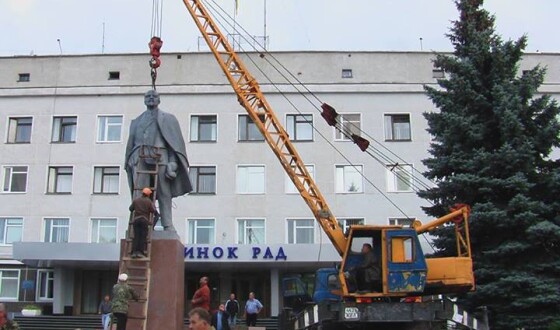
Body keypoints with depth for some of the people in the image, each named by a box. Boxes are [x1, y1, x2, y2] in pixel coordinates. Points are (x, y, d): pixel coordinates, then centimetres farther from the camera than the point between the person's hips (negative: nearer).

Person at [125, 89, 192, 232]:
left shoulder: (167, 118, 18)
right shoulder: (137, 121, 27)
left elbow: (175, 141, 7)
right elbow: (131, 143, 22)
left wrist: (173, 162, -6)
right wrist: (130, 161, 8)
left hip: (160, 157, -2)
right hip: (140, 159, 2)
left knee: (164, 193, -6)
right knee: (139, 192, -10)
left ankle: (168, 225, -6)